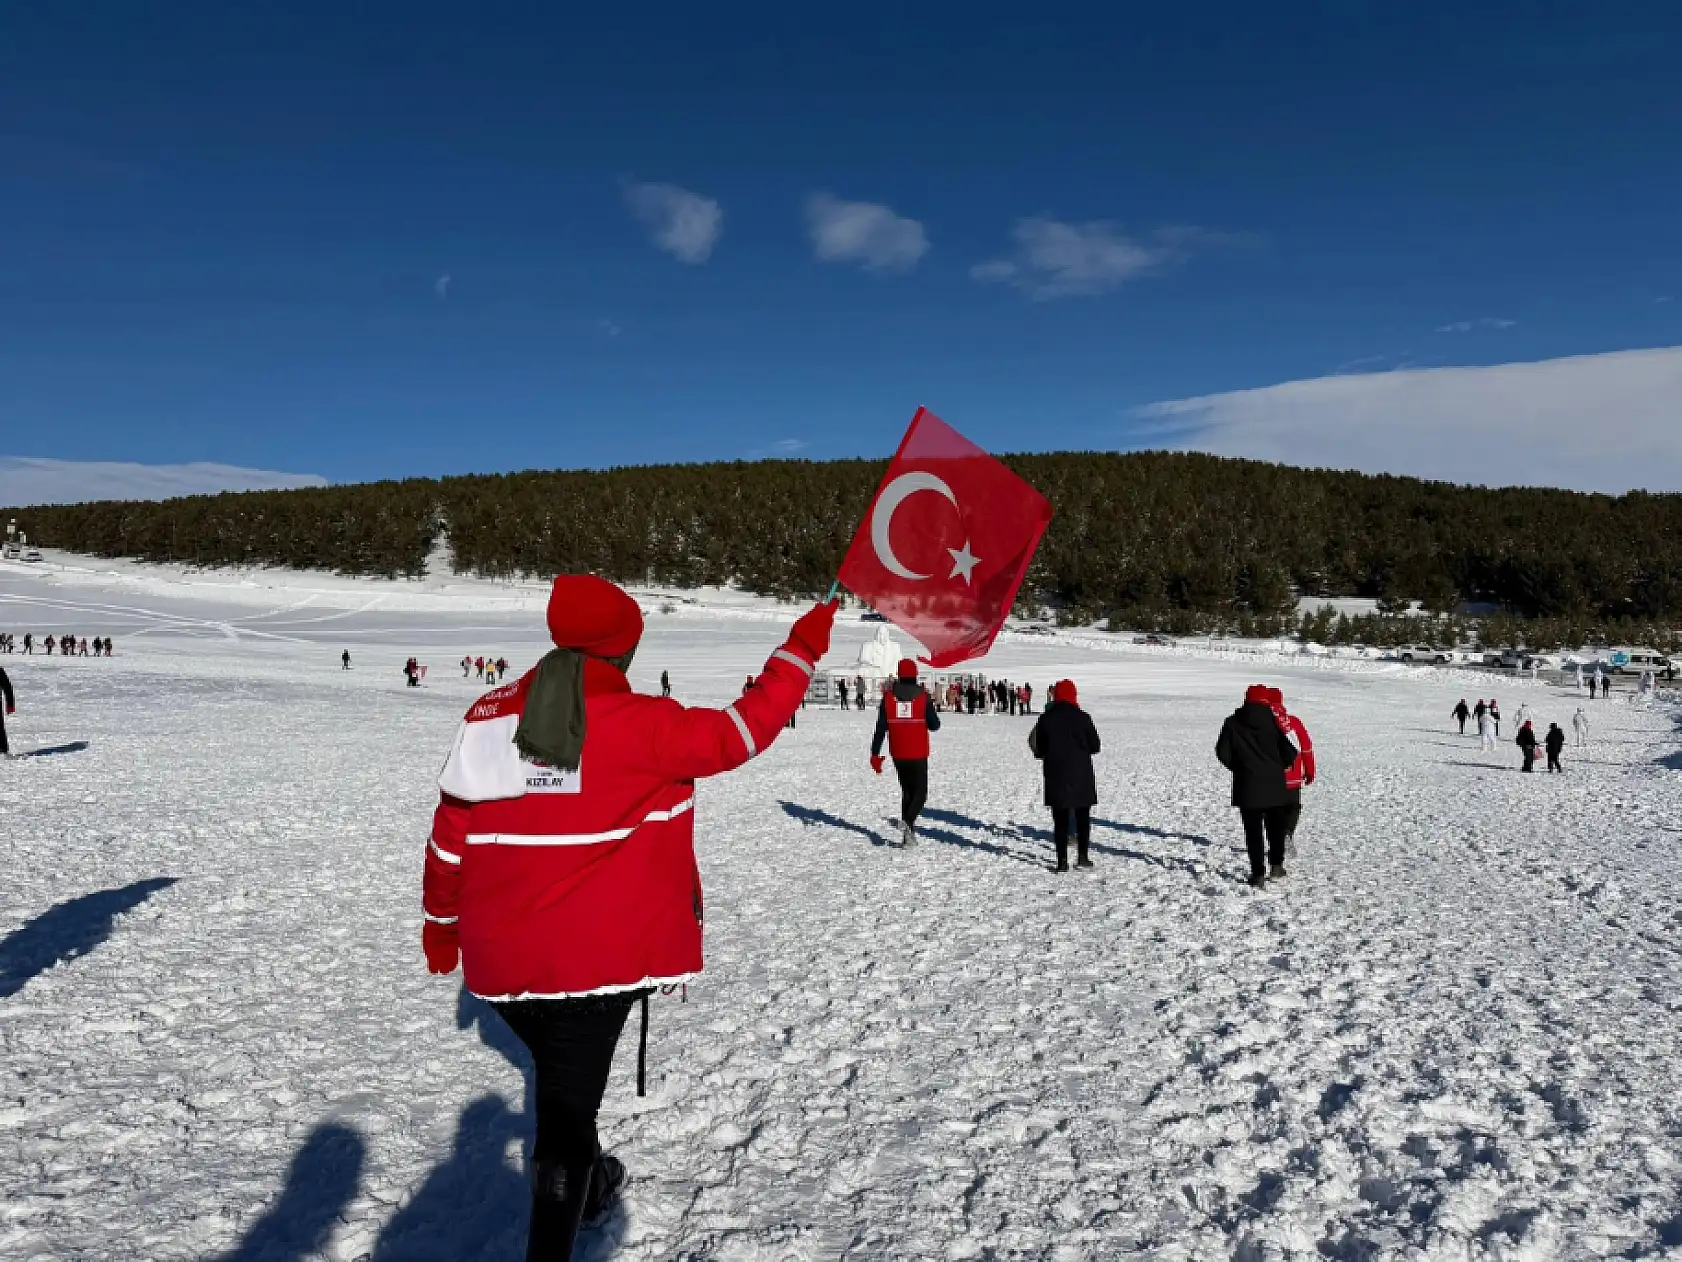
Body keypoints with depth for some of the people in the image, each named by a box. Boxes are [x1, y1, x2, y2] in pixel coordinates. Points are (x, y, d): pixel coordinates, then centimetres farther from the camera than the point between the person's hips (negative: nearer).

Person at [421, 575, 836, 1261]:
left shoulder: (488, 715, -2)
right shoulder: (646, 726, -15)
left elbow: (449, 838, 5)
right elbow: (742, 731, -6)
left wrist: (441, 922, 21)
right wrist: (802, 649, 6)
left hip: (500, 958, 6)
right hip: (598, 957, -6)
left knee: (564, 1072, 28)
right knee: (569, 1096, 7)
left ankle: (587, 1182, 53)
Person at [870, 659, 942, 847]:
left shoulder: (888, 697, -3)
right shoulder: (923, 697, -8)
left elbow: (880, 727, -3)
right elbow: (935, 725, -3)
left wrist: (875, 754, 0)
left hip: (898, 755, 3)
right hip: (918, 755, -3)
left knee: (907, 791, 17)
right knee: (920, 792, 6)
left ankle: (907, 834, 16)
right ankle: (908, 822, -20)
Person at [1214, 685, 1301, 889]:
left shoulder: (1232, 723, -3)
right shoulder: (1272, 721, -7)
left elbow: (1223, 753, -1)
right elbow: (1289, 753, -8)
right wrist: (1277, 766, 12)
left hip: (1247, 786, 0)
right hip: (1274, 785, 0)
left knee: (1253, 831, 3)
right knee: (1276, 827, 19)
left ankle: (1258, 874, -1)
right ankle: (1277, 864, 26)